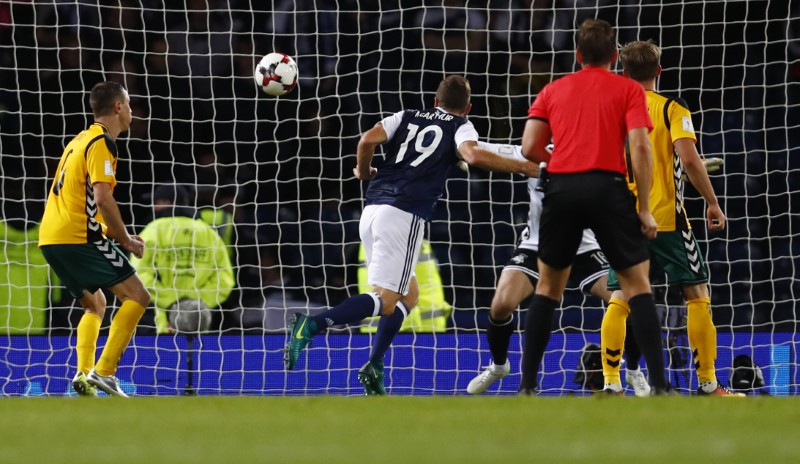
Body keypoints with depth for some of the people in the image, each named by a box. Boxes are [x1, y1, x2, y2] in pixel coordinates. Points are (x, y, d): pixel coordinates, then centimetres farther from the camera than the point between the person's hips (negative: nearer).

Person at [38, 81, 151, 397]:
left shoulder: (81, 140, 22)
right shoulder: (102, 143, -8)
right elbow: (102, 198, -19)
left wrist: (112, 233, 20)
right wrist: (126, 240, -9)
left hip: (51, 237, 9)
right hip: (78, 238, -9)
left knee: (95, 304, 22)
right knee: (136, 296, -6)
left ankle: (84, 374, 4)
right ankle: (104, 371, -17)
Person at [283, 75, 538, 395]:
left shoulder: (407, 117, 21)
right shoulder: (460, 127, 9)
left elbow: (368, 140, 5)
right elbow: (473, 156, -13)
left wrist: (364, 172, 24)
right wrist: (525, 168, -8)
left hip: (372, 210, 6)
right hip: (405, 215, -6)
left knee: (408, 295, 20)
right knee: (385, 301, -8)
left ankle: (374, 368, 7)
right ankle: (311, 326, -29)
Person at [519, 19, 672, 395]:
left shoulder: (553, 90, 15)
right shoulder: (628, 90, 7)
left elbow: (529, 148, 7)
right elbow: (640, 147, -6)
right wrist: (644, 209, -3)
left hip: (561, 189, 2)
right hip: (608, 188, -2)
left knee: (548, 286, 16)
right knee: (637, 282, 5)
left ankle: (527, 385, 12)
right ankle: (659, 384, -5)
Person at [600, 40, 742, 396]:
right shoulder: (671, 110, -3)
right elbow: (689, 159, -15)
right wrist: (712, 203, -7)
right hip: (666, 219, -3)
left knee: (619, 301, 6)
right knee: (697, 294, 4)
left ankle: (611, 384, -3)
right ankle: (708, 384, 1)